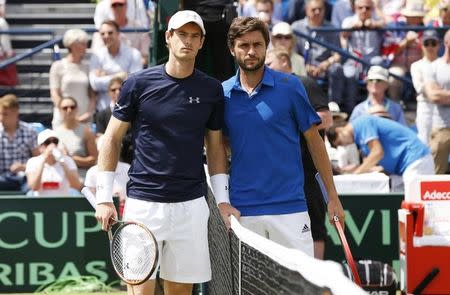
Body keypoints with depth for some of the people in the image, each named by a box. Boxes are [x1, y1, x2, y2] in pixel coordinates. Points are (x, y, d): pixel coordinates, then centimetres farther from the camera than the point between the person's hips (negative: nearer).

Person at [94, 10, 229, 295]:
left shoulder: (212, 90, 7)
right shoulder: (139, 83, 0)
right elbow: (112, 139, 5)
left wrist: (223, 200, 7)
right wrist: (104, 198, -1)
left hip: (192, 205, 2)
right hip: (143, 204, -2)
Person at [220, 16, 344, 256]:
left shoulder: (290, 86, 0)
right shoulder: (223, 94, 6)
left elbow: (314, 140, 4)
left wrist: (333, 197, 1)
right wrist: (222, 200, 1)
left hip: (290, 207, -2)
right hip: (242, 211, 2)